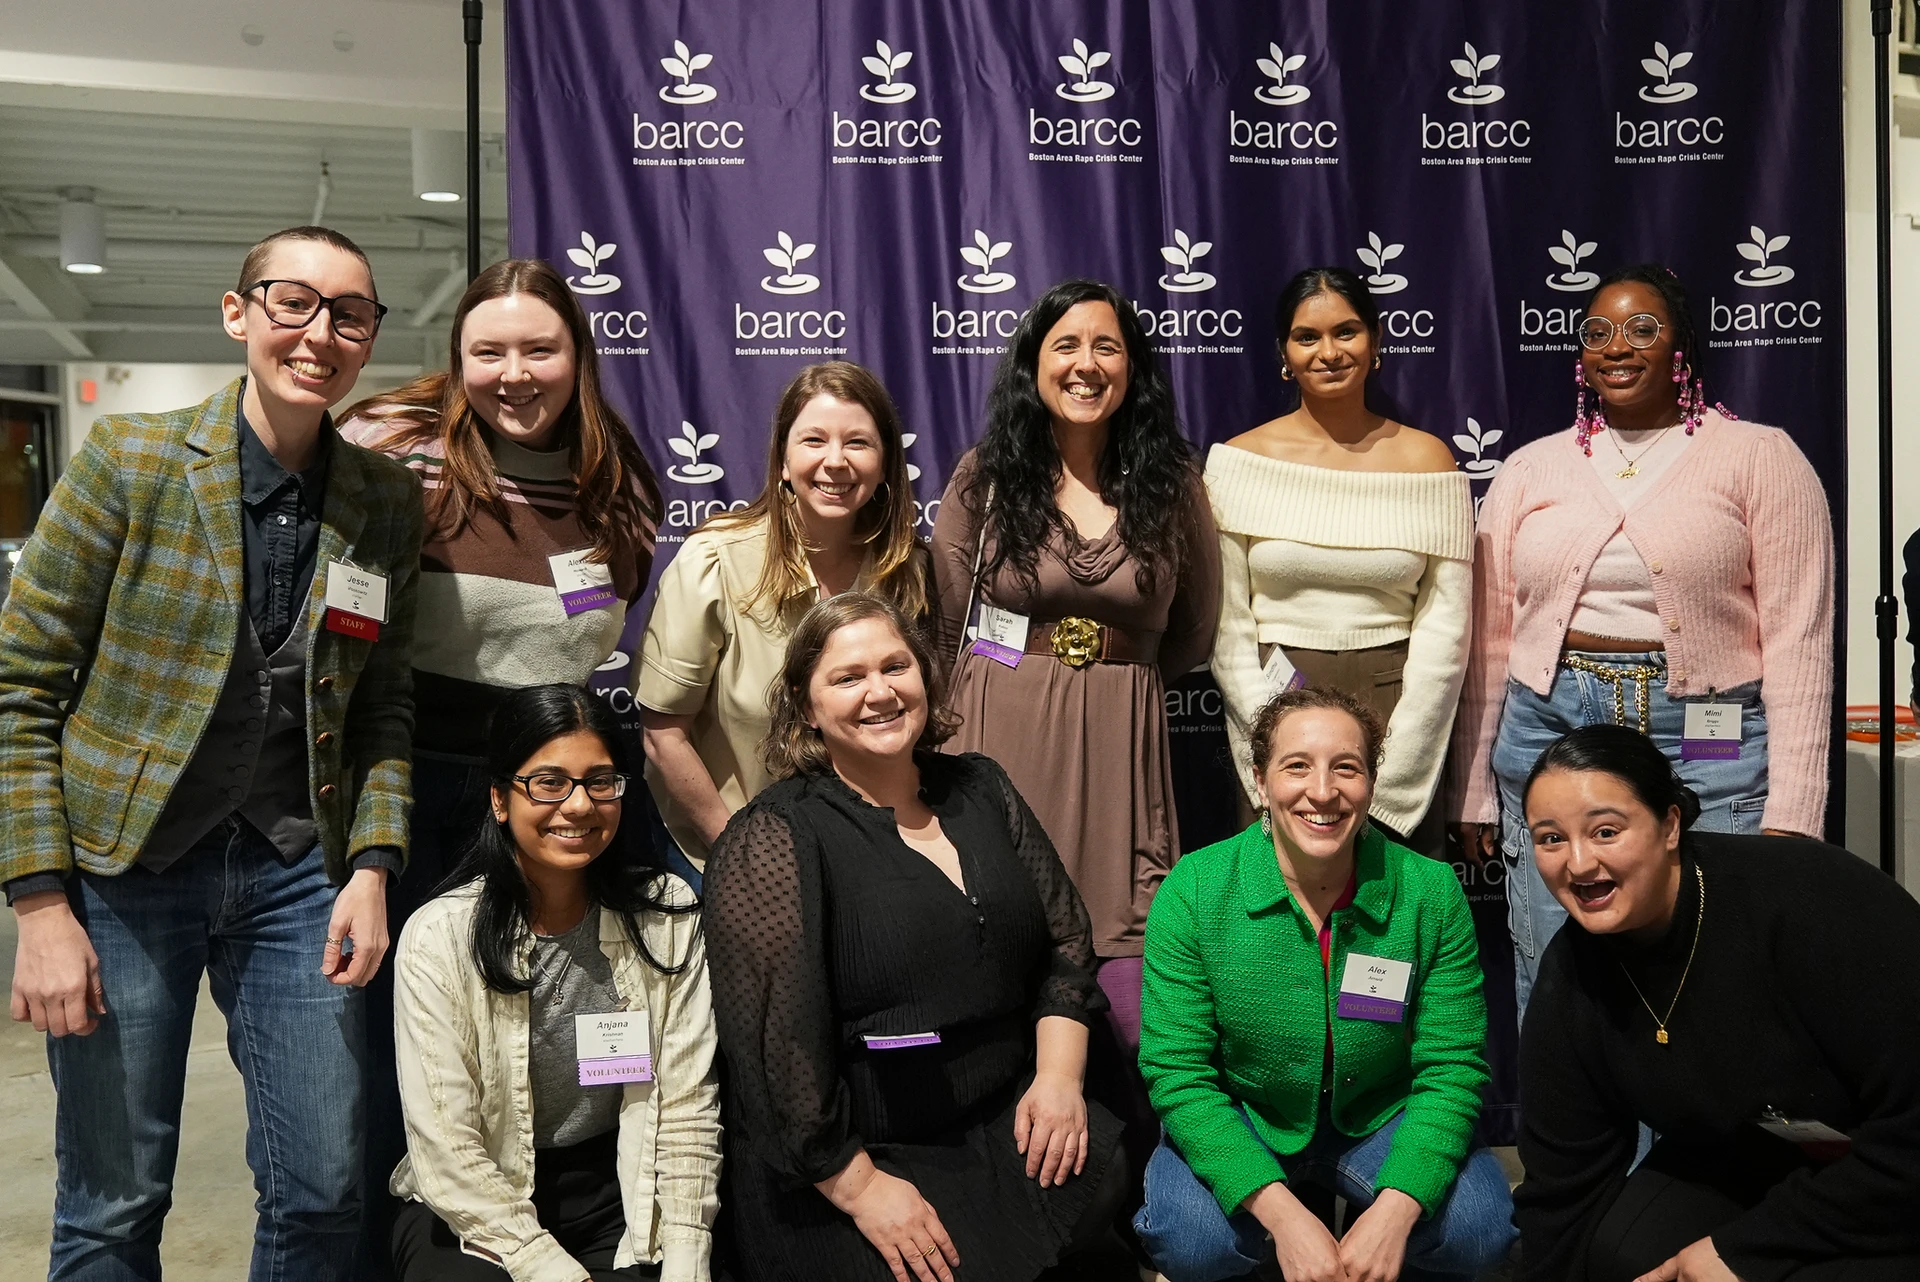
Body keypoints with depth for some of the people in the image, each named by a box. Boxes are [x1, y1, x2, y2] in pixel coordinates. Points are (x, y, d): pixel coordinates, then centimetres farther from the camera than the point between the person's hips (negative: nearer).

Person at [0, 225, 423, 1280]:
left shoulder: (388, 501, 3)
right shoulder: (129, 459, -6)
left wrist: (372, 865, -4)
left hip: (298, 874, 3)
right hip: (124, 867, -2)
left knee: (322, 1194, 8)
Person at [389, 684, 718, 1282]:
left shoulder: (668, 916, -6)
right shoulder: (439, 938, -13)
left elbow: (686, 1111, -5)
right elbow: (446, 1152, -13)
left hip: (619, 1193, 2)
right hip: (472, 1210, -1)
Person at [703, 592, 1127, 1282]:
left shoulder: (981, 788, 9)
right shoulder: (771, 842, -11)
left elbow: (1066, 941, 11)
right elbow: (775, 1038, -16)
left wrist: (1059, 1077, -2)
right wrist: (860, 1188, -16)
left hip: (1011, 1125, 5)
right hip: (848, 1159, -5)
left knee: (1101, 1177, -21)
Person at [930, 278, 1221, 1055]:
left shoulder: (1171, 483, 5)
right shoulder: (985, 477, 3)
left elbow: (1195, 629, 17)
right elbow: (949, 627, 9)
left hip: (1123, 744, 1)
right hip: (1000, 738, 0)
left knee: (1133, 1016, -3)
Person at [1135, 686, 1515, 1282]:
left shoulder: (1430, 892, -15)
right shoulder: (1193, 891, -19)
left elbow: (1451, 1066, -12)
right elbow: (1177, 1072, -18)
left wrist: (1395, 1210, -28)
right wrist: (1282, 1215, -30)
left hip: (1380, 1121, 2)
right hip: (1239, 1121, -1)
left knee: (1480, 1228, -24)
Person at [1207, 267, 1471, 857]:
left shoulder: (1426, 459, 1)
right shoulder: (1239, 460, 0)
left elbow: (1445, 628, -2)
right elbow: (1226, 625, -1)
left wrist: (1384, 780, -9)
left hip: (1398, 715, 1)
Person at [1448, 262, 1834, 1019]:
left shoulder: (1759, 457, 2)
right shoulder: (1529, 469, 10)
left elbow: (1798, 640, -4)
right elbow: (1490, 640, 10)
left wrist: (1791, 812, -10)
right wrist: (1473, 791, 9)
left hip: (1709, 746, -2)